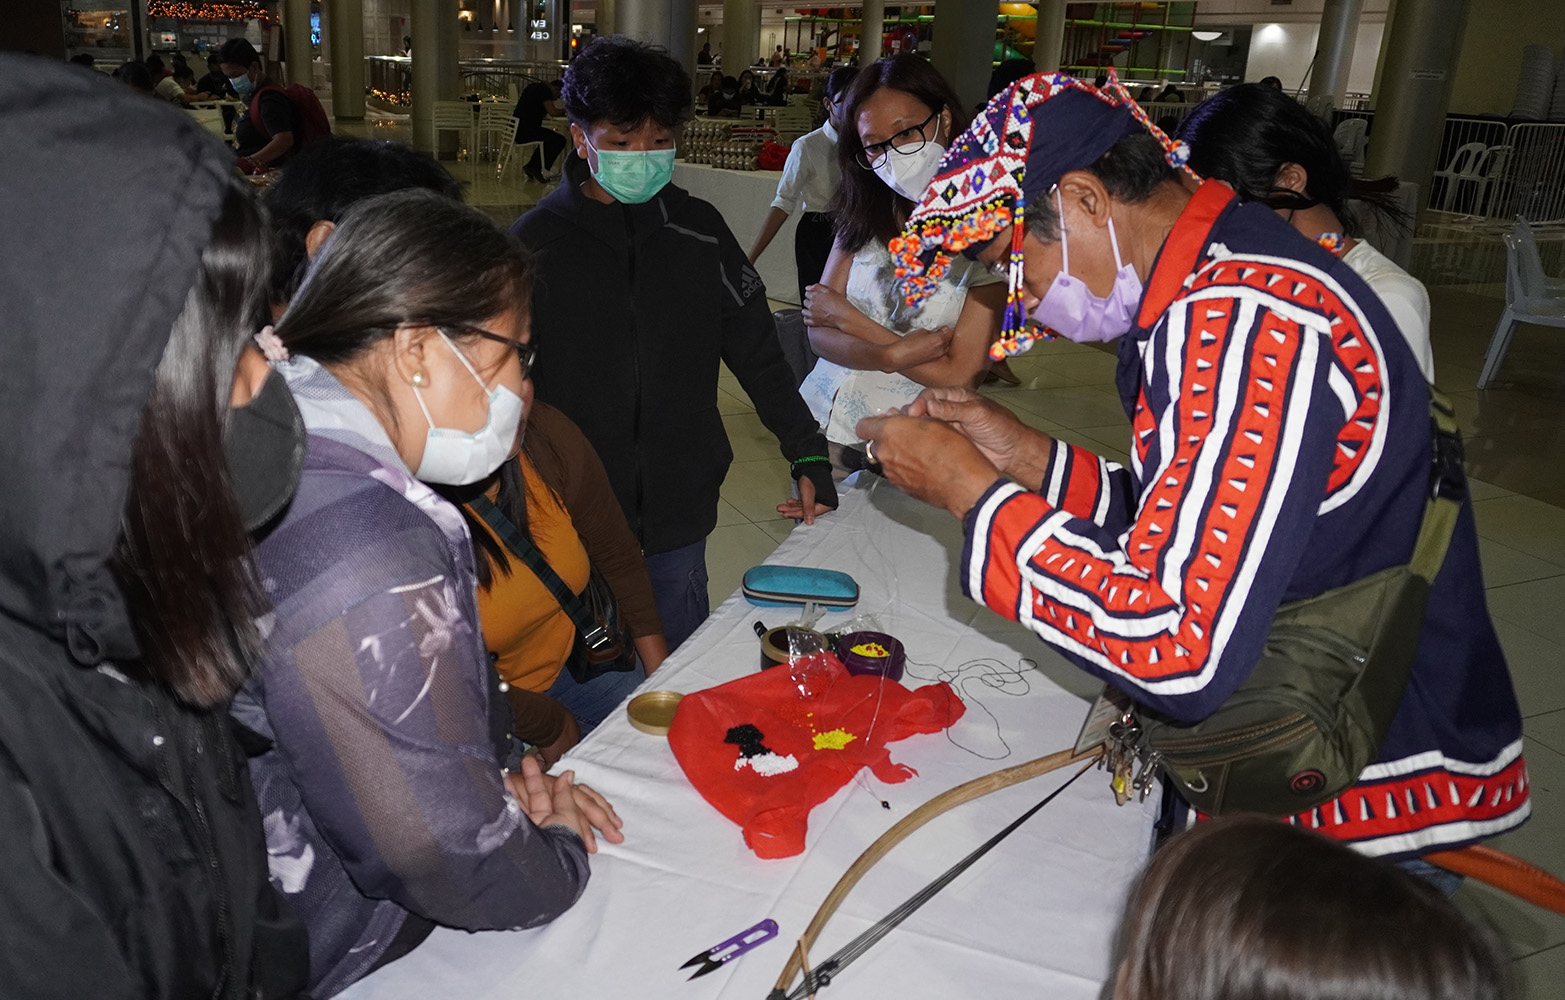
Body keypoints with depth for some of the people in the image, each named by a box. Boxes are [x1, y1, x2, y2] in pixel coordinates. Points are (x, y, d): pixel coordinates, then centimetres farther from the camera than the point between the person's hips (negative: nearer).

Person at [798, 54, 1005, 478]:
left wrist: (848, 319, -12)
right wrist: (891, 354, -23)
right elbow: (819, 333, -4)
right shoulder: (864, 217, 0)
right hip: (823, 428, 4)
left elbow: (959, 376, -17)